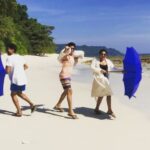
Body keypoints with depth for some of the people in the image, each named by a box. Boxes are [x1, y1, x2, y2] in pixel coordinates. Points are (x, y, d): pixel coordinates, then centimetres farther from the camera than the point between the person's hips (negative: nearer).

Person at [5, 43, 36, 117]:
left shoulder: (10, 58, -12)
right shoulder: (20, 57, 13)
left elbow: (8, 70, -18)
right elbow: (26, 66, 22)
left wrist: (6, 68, 3)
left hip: (16, 80, -8)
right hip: (23, 79, 8)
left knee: (13, 94, 9)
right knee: (19, 93, 25)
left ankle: (19, 112, 9)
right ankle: (31, 104, 14)